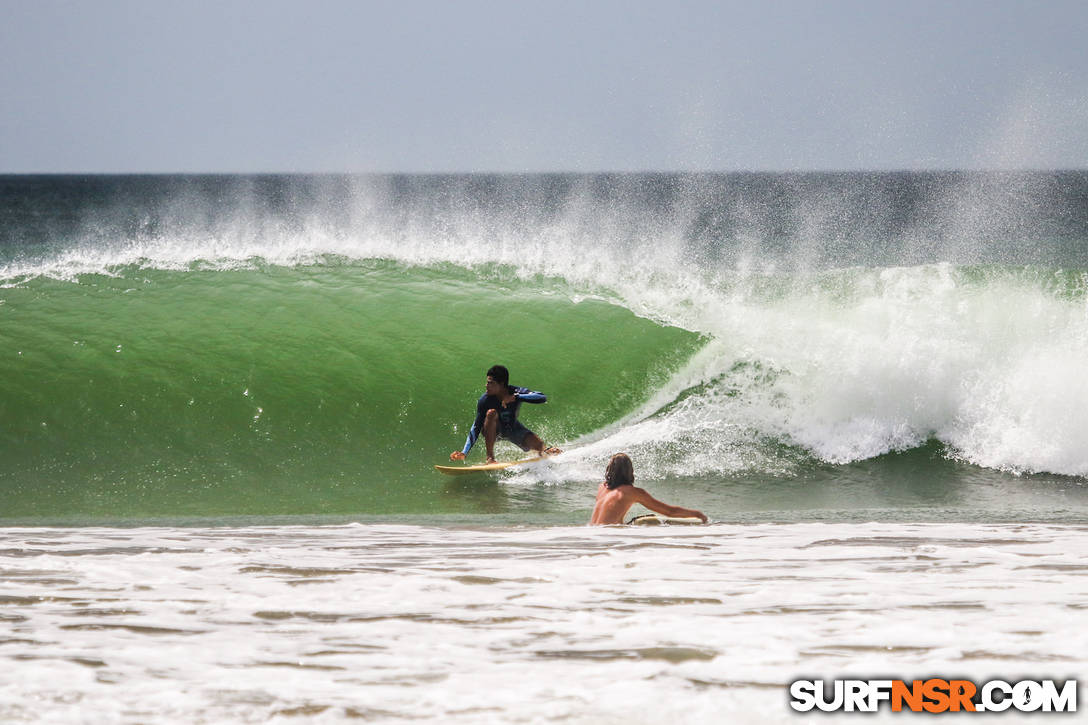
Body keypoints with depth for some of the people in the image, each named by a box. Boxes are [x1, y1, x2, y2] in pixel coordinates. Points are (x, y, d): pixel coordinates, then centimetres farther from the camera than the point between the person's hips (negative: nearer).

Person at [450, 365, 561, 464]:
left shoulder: (517, 392, -26)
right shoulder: (484, 401, -25)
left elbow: (543, 398, -39)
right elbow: (476, 428, -24)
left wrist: (515, 397, -47)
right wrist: (464, 453, -34)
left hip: (513, 428, 1)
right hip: (494, 430, -1)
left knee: (538, 445, -21)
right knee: (491, 413, -34)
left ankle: (545, 453, 22)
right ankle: (490, 457, -29)